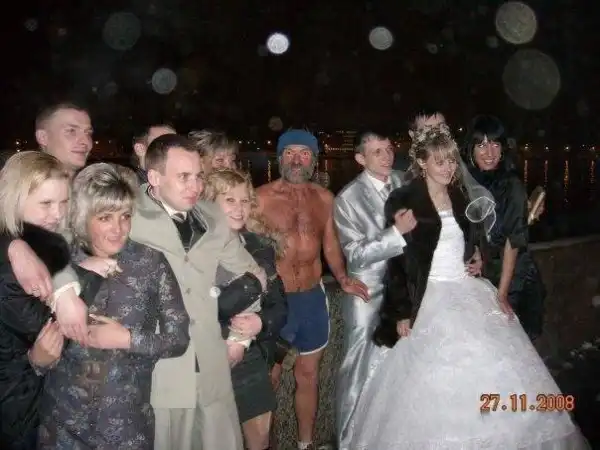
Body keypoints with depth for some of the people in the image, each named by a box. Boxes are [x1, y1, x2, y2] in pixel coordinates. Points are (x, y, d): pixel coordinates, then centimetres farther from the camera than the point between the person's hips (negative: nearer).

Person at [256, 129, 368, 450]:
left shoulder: (324, 197, 4)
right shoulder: (261, 197, -10)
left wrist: (342, 278, -1)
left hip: (313, 297, 5)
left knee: (308, 375, 19)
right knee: (269, 378, 10)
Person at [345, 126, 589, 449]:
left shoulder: (464, 196, 10)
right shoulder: (403, 201, -7)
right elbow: (397, 262, -8)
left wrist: (495, 291, 7)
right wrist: (403, 312, -11)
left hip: (473, 296, 6)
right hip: (430, 301, -5)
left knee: (491, 375, 6)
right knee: (437, 386, -4)